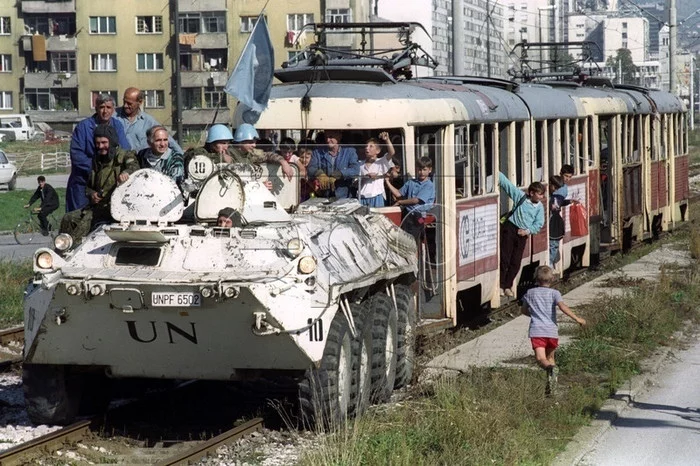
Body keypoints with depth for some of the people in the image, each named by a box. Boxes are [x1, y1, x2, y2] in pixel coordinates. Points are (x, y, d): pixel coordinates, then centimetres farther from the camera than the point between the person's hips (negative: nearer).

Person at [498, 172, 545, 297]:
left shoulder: (539, 207, 7)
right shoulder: (520, 196, -2)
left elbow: (539, 224, 5)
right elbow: (507, 184, -3)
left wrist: (528, 231, -10)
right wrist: (497, 175, -10)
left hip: (522, 234, 4)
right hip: (510, 228, -4)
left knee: (516, 263, 4)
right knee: (505, 259, -6)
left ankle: (508, 286, 13)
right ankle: (500, 286, -1)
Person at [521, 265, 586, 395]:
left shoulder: (530, 293, 13)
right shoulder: (554, 293, 5)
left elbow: (524, 311, 24)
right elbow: (562, 306, -12)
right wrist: (577, 318, -13)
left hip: (536, 330, -1)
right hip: (552, 330, 1)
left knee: (541, 359, -13)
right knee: (550, 357, 19)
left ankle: (551, 369, -47)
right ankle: (550, 388, 10)